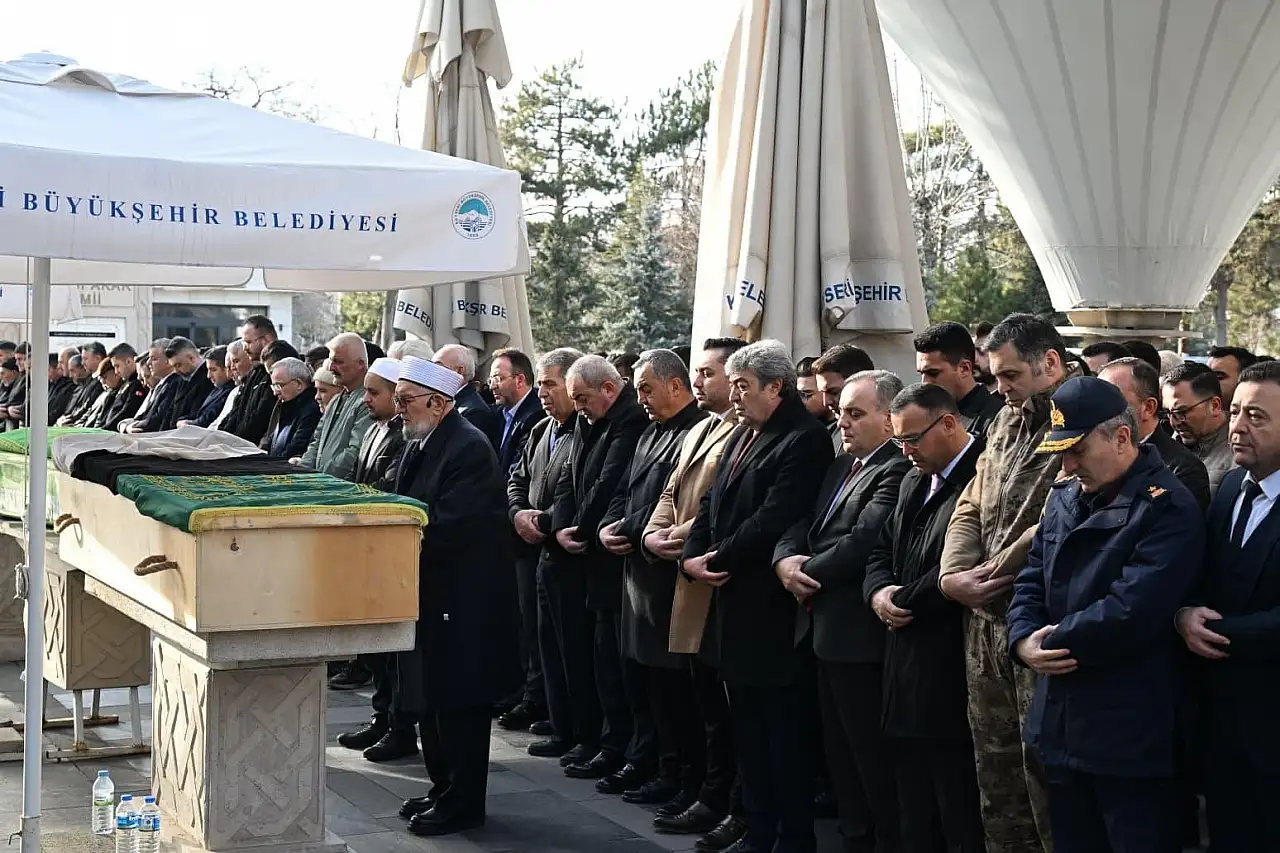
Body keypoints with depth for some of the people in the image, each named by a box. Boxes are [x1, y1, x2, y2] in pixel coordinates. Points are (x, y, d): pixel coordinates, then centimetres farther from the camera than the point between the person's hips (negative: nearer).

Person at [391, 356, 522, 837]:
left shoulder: (469, 449, -18)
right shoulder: (419, 446, 12)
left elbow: (450, 527, -25)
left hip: (462, 600, -10)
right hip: (431, 595, 10)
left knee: (458, 704, -1)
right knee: (430, 701, 16)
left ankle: (462, 803, 9)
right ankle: (443, 788, 28)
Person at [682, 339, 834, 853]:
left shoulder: (804, 440, -14)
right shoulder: (742, 436, 16)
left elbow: (774, 519, -22)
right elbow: (713, 503, 13)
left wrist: (719, 559, -13)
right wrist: (692, 557, -4)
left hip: (773, 612, -9)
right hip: (735, 605, 9)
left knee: (786, 731, 0)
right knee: (748, 729, 15)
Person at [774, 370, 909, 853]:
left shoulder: (897, 472, -16)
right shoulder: (841, 466, 17)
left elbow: (862, 541, -23)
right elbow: (803, 523, 14)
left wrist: (809, 574, -10)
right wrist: (786, 560, -7)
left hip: (861, 634, -10)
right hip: (826, 630, 10)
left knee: (872, 754, -2)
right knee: (841, 751, 17)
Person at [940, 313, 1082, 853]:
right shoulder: (1006, 422, 17)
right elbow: (971, 509, 16)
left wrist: (997, 573, -11)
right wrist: (954, 575, -1)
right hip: (985, 619, 8)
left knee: (1042, 770, -4)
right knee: (996, 769, 13)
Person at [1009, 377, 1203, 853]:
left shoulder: (1167, 509, -14)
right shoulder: (1065, 497, 12)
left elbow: (1130, 611, -24)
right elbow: (1032, 579, 11)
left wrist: (1052, 642, -12)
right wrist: (1025, 640, -9)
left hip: (1130, 737, -8)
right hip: (1061, 724, 8)